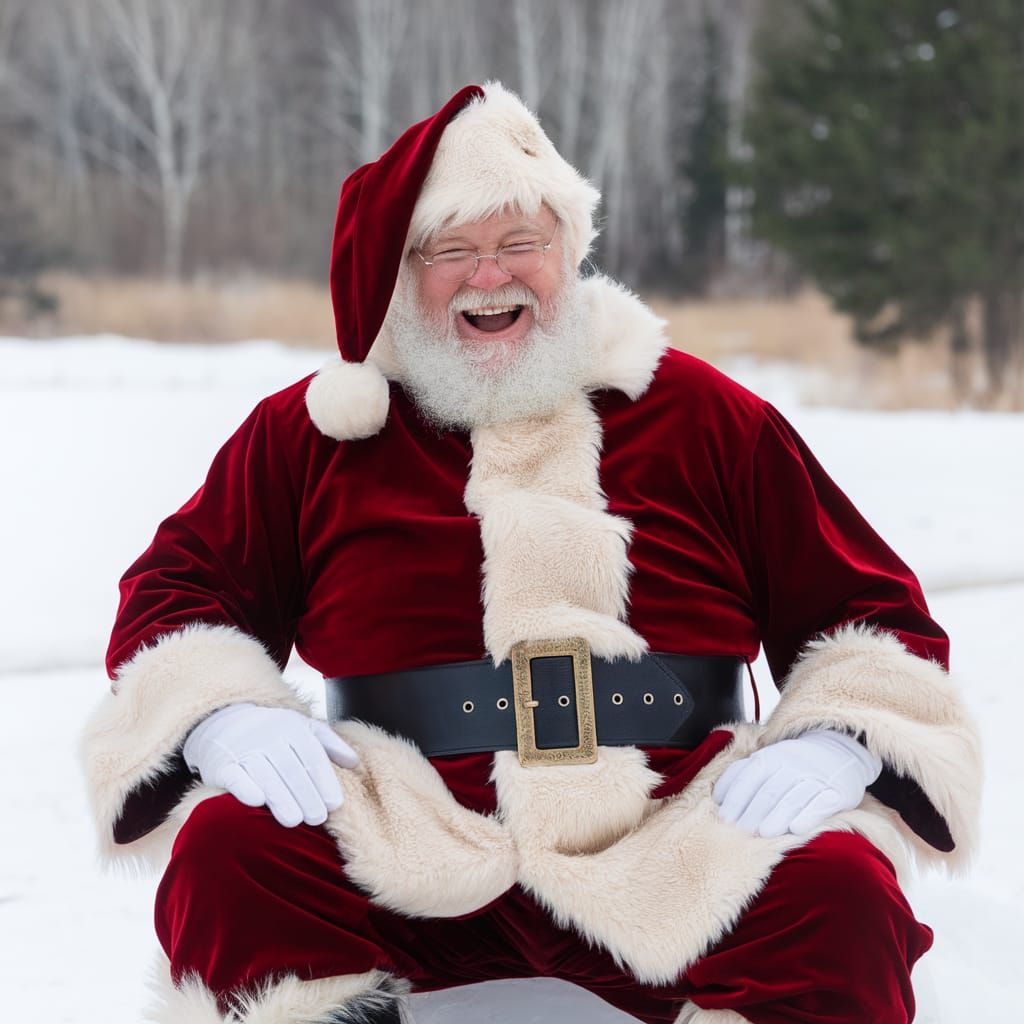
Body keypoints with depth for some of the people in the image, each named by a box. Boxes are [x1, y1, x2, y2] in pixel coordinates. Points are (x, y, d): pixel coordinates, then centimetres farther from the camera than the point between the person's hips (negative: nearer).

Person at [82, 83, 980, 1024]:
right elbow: (177, 588, 16)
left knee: (844, 894, -29)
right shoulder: (309, 433, 13)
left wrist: (833, 744, -5)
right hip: (405, 853, 1)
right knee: (226, 849, -27)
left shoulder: (707, 417, 13)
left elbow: (871, 608, 15)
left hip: (671, 856, 0)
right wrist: (228, 720, -6)